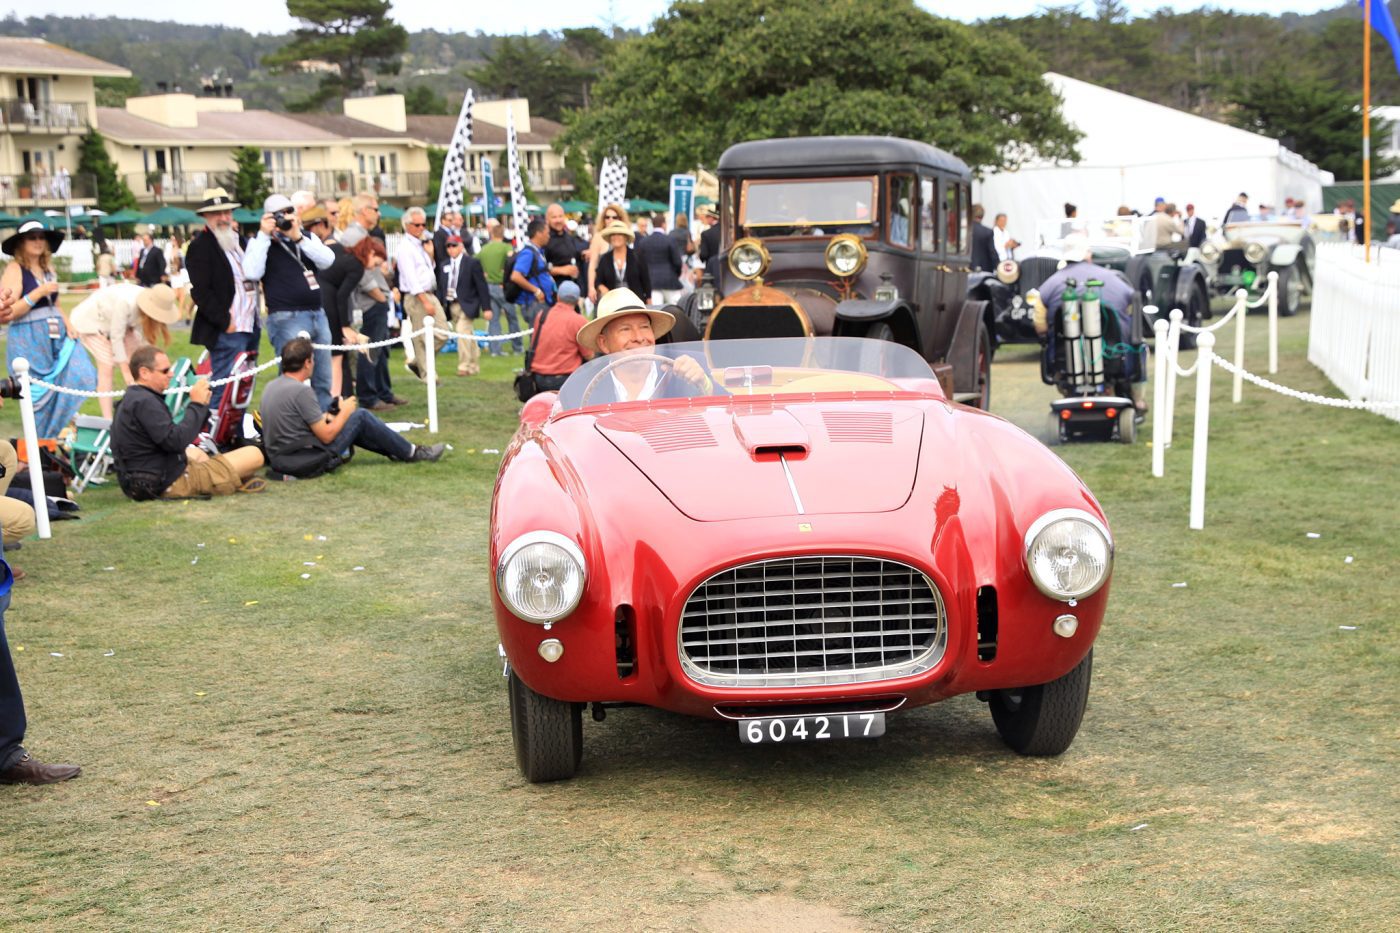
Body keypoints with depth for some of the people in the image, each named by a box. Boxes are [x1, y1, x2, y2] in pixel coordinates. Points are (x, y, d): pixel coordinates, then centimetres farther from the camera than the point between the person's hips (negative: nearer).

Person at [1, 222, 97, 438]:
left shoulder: (48, 268, 14)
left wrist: (68, 324, 5)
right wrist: (39, 292, -19)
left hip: (56, 335, 6)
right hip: (28, 340, -6)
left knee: (80, 377, -9)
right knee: (38, 394, -2)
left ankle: (62, 432, 3)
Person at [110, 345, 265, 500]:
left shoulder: (134, 398, 14)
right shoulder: (145, 402, -20)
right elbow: (176, 441, -28)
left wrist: (201, 405, 5)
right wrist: (197, 405, -17)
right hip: (170, 484, -11)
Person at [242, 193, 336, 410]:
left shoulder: (307, 237, 14)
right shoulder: (261, 242, 2)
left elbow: (327, 260, -4)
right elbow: (252, 273, -16)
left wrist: (298, 237, -13)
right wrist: (264, 235, -14)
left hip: (318, 316, 5)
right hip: (286, 319, -5)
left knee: (323, 381, 11)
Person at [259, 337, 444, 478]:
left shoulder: (271, 386, 5)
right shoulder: (301, 391, -20)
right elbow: (326, 436, -16)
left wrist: (323, 417, 16)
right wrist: (345, 412, 0)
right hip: (308, 463, -8)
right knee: (360, 417, 2)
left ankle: (396, 450, 33)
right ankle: (411, 453, 15)